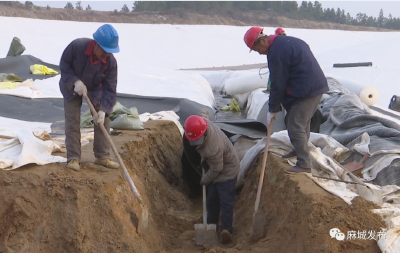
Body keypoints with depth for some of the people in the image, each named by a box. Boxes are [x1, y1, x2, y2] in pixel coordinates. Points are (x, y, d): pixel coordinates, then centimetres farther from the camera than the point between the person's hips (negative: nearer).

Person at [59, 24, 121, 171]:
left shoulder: (111, 62, -28)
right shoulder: (77, 46, -33)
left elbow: (110, 89, -24)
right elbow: (64, 64, -18)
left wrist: (103, 110, -34)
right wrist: (75, 81, -31)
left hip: (95, 89, 2)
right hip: (71, 87, -2)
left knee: (103, 120, -1)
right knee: (72, 121, -7)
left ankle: (102, 157, 10)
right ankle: (73, 158, 1)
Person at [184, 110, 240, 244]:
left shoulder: (213, 148, -42)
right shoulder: (202, 121, -21)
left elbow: (216, 169, -28)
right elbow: (204, 112, 5)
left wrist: (205, 180, -9)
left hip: (226, 171, -9)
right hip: (216, 168, 9)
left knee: (225, 201, -7)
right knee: (211, 198, 16)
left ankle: (226, 230, -3)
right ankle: (211, 224, 26)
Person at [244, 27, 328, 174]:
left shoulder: (276, 52, -17)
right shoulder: (288, 41, 15)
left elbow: (278, 84, -15)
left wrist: (273, 109, -5)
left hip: (305, 91, -11)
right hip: (317, 85, 11)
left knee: (296, 127, -6)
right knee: (303, 123, 23)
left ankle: (304, 164, -3)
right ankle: (300, 150, 39)